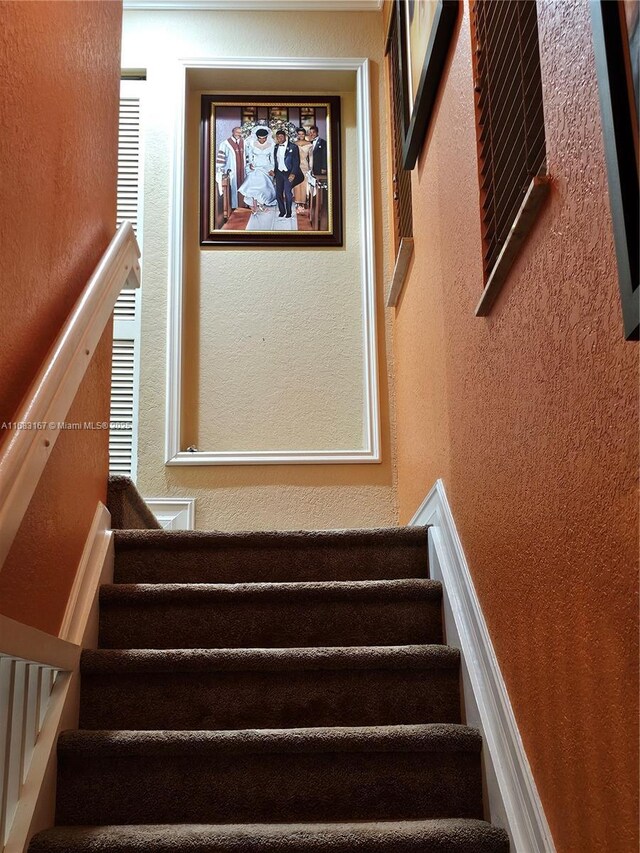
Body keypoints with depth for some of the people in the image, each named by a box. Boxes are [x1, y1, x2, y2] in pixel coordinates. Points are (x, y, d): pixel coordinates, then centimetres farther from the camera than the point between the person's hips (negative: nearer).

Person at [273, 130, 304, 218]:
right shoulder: (276, 147, 7)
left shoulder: (293, 147, -7)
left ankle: (289, 213, 9)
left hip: (289, 173, -4)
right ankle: (282, 211, 16)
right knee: (278, 193, 2)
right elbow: (274, 160, 14)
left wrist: (293, 173, -15)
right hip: (279, 173, 4)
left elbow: (296, 161, -8)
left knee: (288, 193, -3)